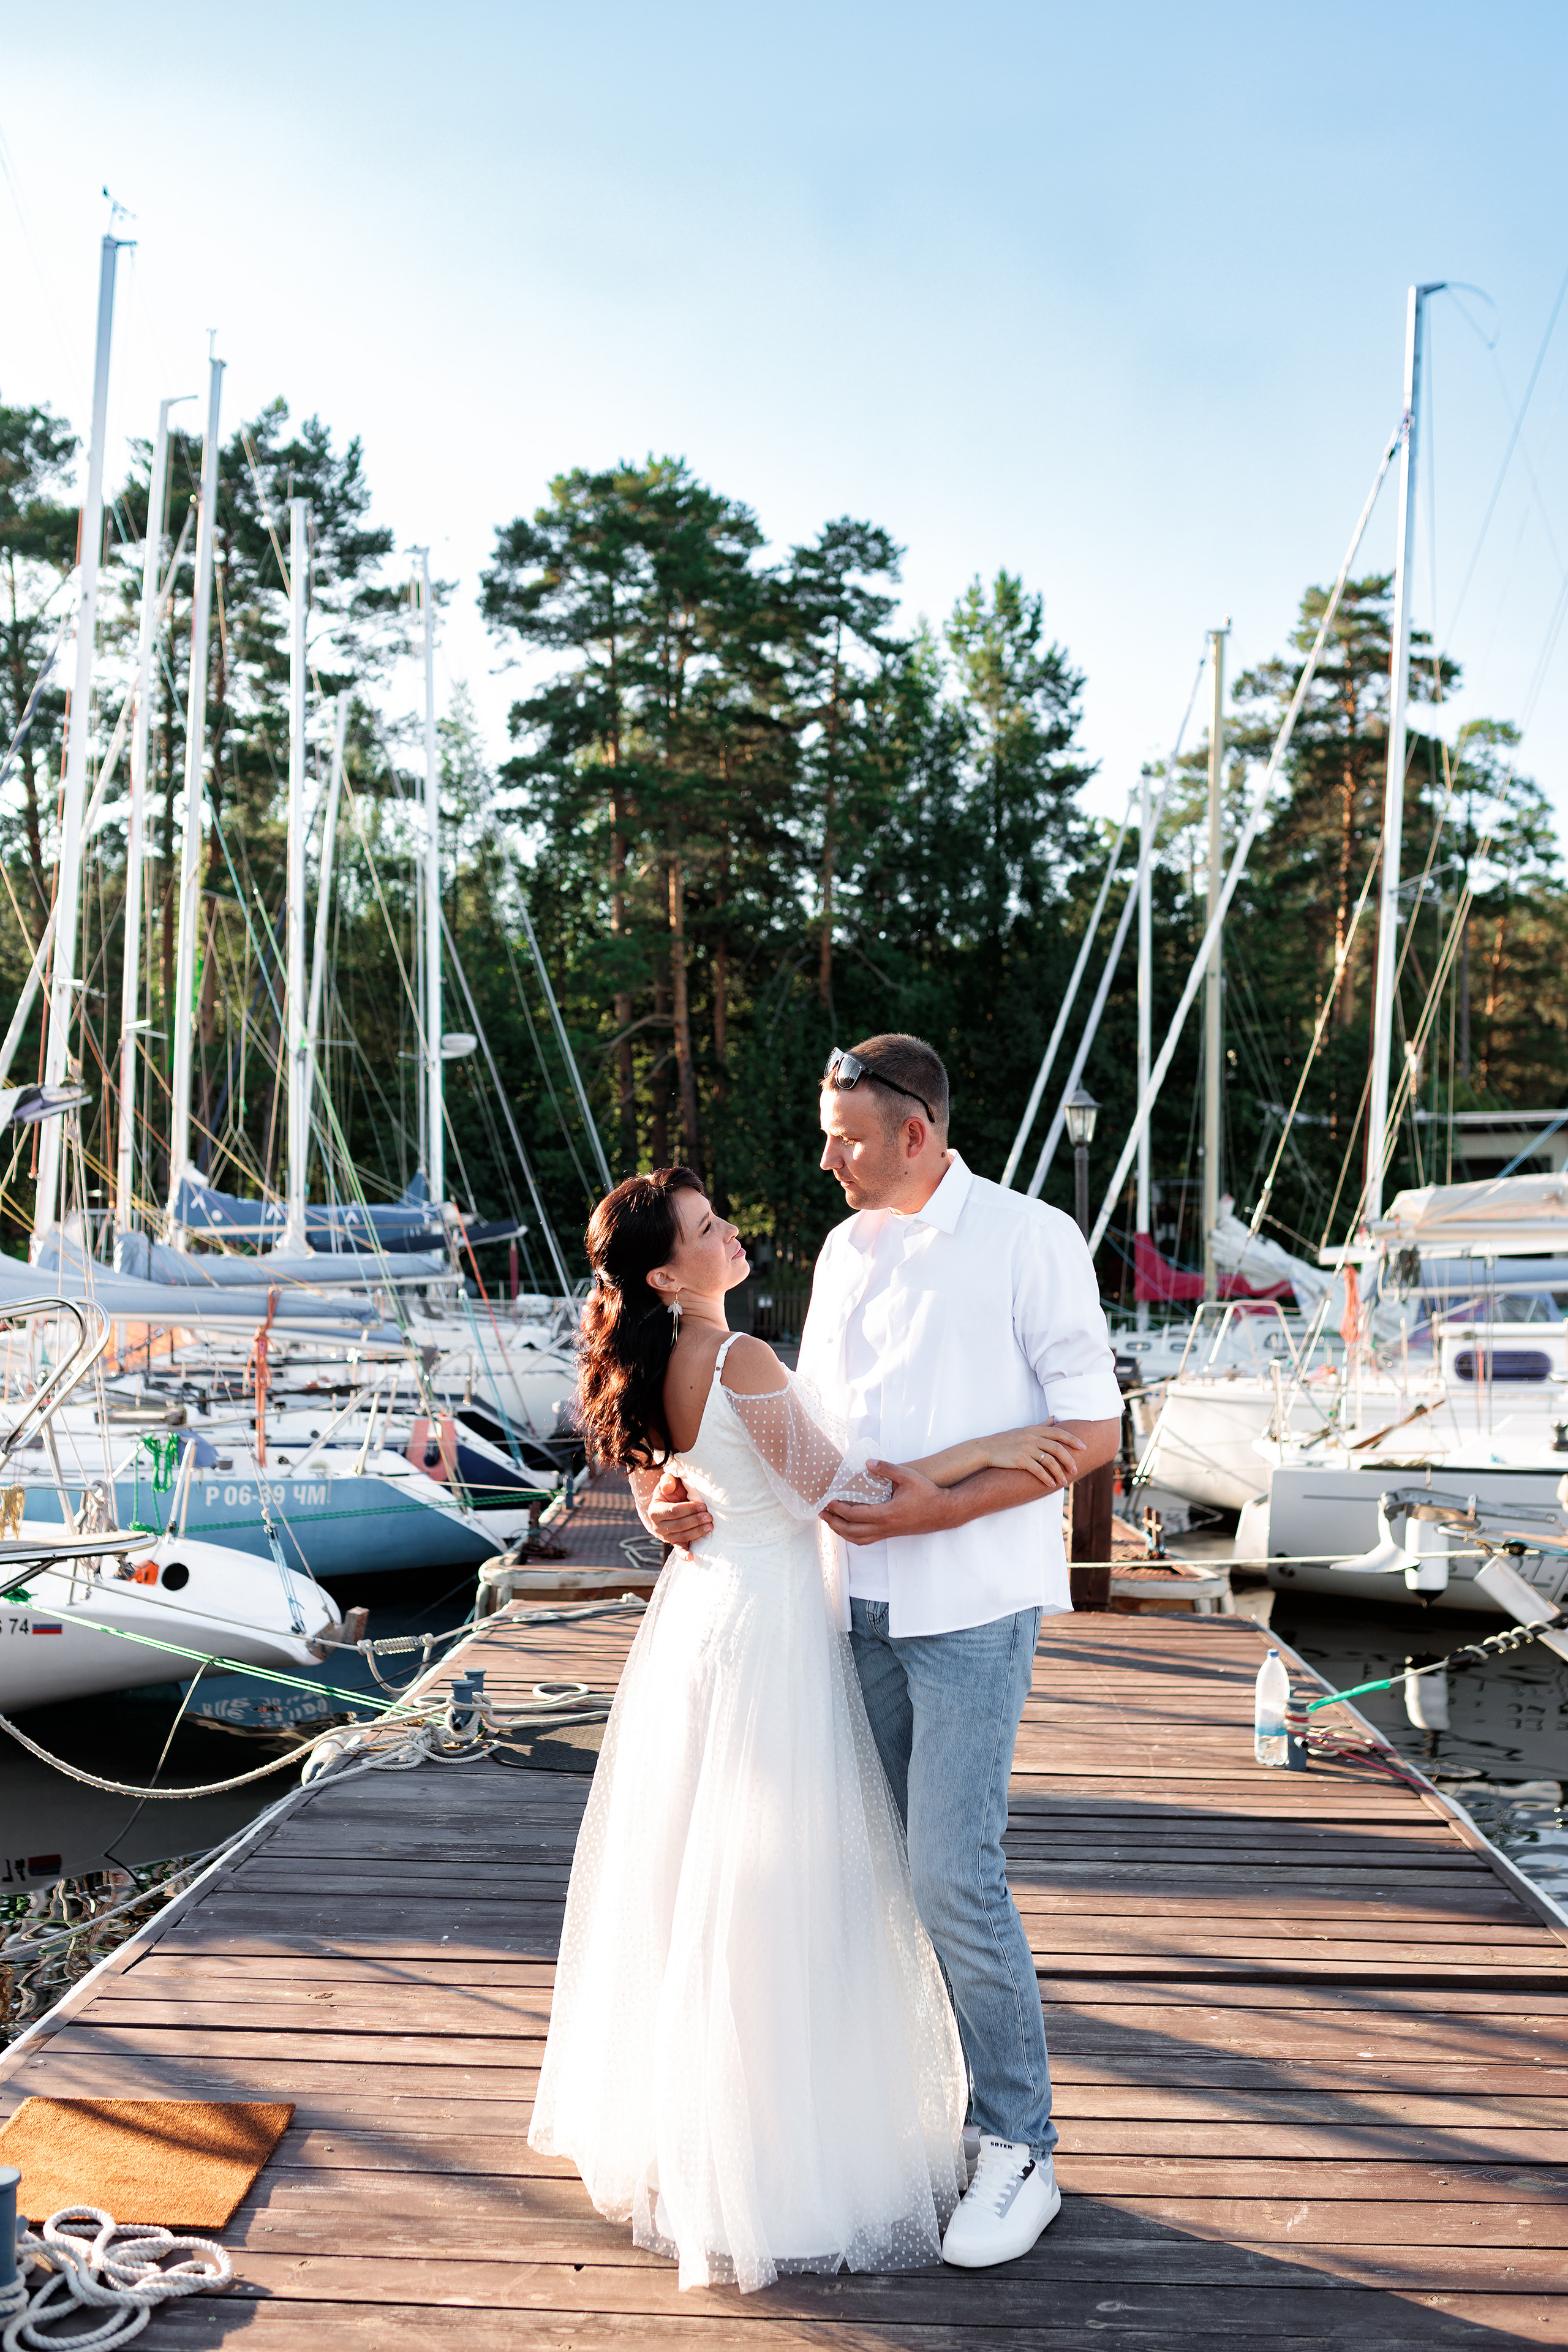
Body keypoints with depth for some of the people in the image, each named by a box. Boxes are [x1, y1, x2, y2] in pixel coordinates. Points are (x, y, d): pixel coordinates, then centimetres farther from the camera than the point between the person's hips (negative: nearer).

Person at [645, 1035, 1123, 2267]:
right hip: (857, 1599, 6)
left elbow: (1092, 1430, -9)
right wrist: (704, 1490, -2)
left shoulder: (1030, 1239, -6)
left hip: (974, 1605, -6)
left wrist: (941, 1509, -18)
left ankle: (1020, 2151, 7)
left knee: (955, 1875, -8)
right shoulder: (843, 1253, 13)